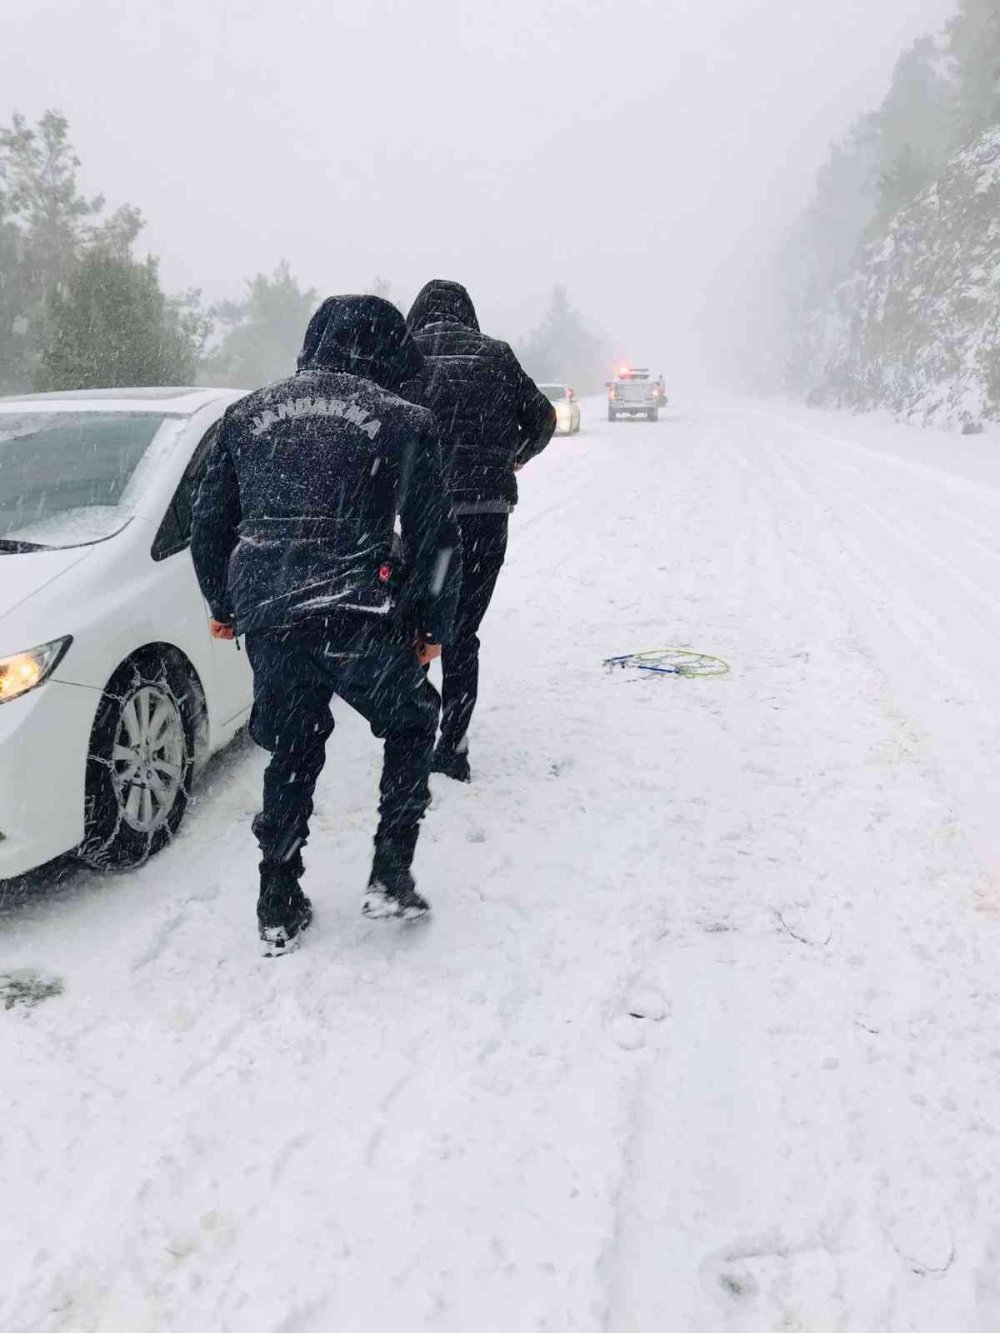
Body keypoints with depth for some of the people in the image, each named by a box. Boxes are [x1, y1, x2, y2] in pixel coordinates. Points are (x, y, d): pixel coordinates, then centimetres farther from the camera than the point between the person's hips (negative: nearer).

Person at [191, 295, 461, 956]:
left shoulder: (249, 413, 14)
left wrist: (224, 606, 30)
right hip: (358, 619, -4)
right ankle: (391, 877, 16)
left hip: (266, 617, 4)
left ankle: (279, 908, 24)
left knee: (293, 752, 21)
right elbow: (434, 535, 0)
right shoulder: (402, 420, 2)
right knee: (412, 723, 21)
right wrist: (434, 627, 11)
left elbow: (210, 521, 18)